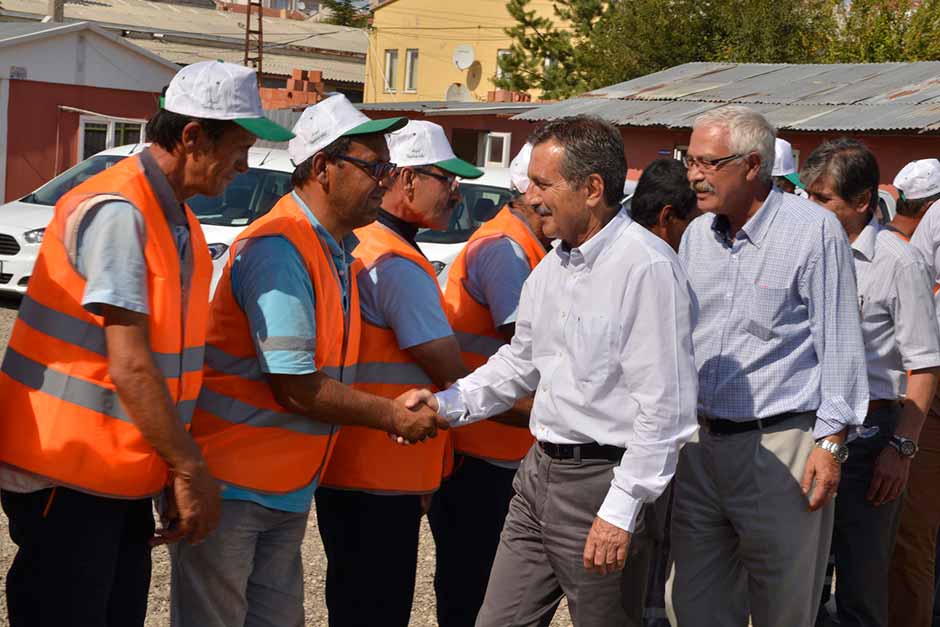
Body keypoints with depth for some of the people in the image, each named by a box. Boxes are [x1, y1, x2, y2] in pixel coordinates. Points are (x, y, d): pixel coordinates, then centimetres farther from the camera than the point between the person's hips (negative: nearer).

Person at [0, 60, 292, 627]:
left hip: (126, 477, 9)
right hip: (69, 478, -9)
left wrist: (181, 466, 9)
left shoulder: (179, 222, 12)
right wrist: (191, 469, -17)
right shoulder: (117, 212, -18)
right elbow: (128, 366, -22)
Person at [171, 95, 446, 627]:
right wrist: (392, 417, -11)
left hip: (288, 491, 9)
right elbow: (296, 389, -22)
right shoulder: (279, 249, -21)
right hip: (230, 486, -9)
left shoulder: (337, 252, 10)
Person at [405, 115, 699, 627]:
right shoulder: (551, 267, 11)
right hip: (539, 471, 8)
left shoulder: (647, 267, -18)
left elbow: (664, 406, -20)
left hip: (602, 481, -8)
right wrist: (448, 404, 9)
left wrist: (621, 510, -20)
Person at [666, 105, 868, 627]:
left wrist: (831, 442, -11)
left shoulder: (814, 229, -8)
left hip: (779, 444, -6)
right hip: (701, 442, 6)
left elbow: (839, 344, -8)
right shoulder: (696, 235, 11)